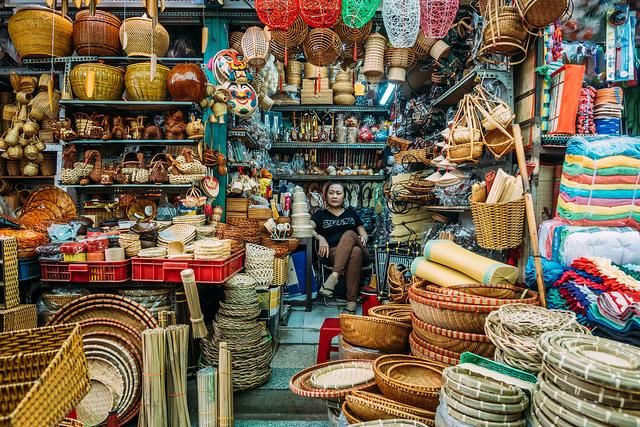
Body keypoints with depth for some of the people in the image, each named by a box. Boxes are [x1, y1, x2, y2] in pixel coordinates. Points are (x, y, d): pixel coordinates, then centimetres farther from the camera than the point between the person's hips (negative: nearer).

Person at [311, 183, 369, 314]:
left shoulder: (351, 212, 26)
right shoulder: (321, 214, 20)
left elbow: (364, 233, 21)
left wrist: (363, 237, -3)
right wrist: (320, 238, -18)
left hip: (361, 253, 2)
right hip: (333, 255, -2)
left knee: (349, 234, -32)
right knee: (355, 252, -37)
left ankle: (334, 277, -46)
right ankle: (351, 305, -44)